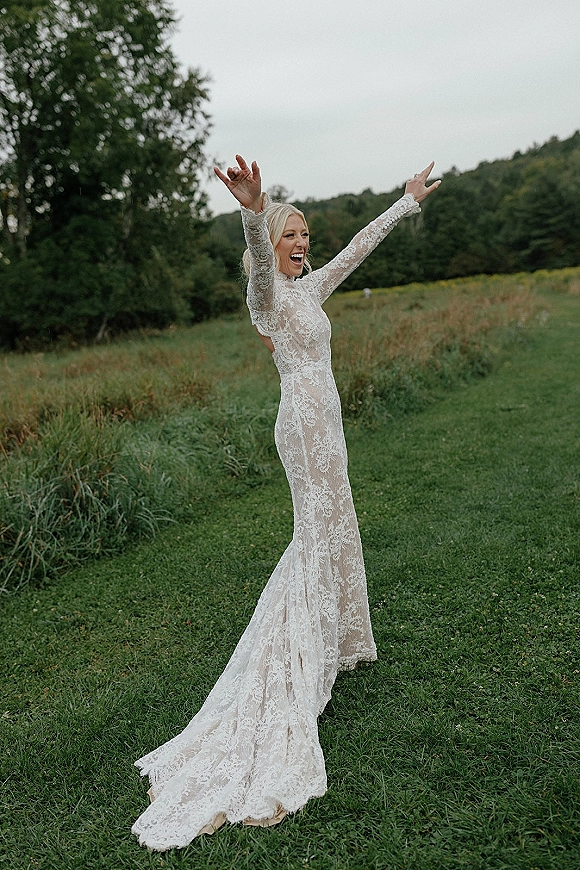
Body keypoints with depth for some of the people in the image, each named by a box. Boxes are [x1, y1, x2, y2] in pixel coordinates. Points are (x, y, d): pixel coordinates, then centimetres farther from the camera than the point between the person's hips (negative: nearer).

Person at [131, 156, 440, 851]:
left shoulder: (309, 288, 14)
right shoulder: (268, 291, -10)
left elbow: (359, 245, 23)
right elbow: (259, 257, -34)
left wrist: (409, 201, 31)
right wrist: (254, 211, -55)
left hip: (323, 421, 9)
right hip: (305, 424, -9)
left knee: (334, 530, 18)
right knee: (318, 533, -6)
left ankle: (336, 641, 35)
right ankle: (301, 663, 3)